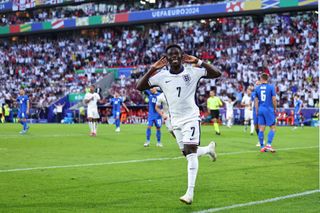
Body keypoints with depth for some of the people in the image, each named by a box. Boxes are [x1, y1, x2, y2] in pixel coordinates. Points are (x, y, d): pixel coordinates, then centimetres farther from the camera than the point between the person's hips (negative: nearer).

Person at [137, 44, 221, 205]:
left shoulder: (193, 71, -8)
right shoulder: (161, 75, -2)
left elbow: (217, 74, -10)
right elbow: (139, 87, -5)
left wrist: (198, 62, -17)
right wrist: (152, 69, -13)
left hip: (191, 118, -4)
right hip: (175, 121, 4)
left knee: (190, 152, -16)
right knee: (188, 154, 12)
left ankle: (190, 192, -18)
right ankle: (208, 148, 45)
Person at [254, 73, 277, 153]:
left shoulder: (257, 88, 5)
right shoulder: (271, 87, -4)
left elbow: (256, 100, 8)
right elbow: (274, 99, -7)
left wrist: (257, 110, 17)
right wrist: (275, 109, 5)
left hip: (260, 110, 4)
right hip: (269, 109, -4)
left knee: (261, 129, 5)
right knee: (273, 128, 3)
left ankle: (262, 147, 6)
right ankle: (269, 144, -11)